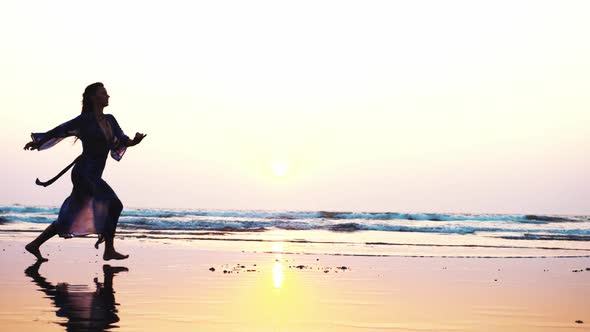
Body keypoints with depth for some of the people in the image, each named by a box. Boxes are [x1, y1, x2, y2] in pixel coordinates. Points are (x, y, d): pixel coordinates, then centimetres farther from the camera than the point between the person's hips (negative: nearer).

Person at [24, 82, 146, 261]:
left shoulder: (110, 120, 11)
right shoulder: (85, 119, -8)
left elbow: (122, 141, 6)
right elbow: (61, 130, 1)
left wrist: (134, 141, -17)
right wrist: (37, 142, 10)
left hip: (92, 177, 8)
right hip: (84, 174, -8)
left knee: (69, 219, 12)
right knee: (114, 204, -16)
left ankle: (34, 245, 22)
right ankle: (109, 250, -9)